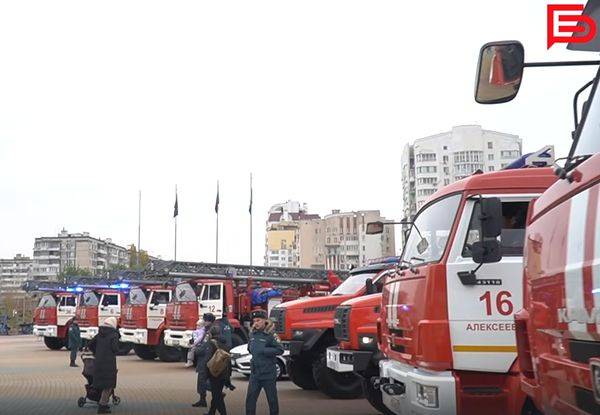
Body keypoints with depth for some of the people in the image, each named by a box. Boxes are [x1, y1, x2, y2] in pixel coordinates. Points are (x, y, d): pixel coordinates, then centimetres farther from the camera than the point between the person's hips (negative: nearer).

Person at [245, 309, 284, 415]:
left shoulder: (270, 334, -11)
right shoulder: (253, 334, 9)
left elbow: (280, 350, -15)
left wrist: (264, 351, -18)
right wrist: (252, 351, 6)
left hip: (268, 374, -5)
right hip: (255, 373, 5)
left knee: (272, 399, 7)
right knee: (250, 398, 3)